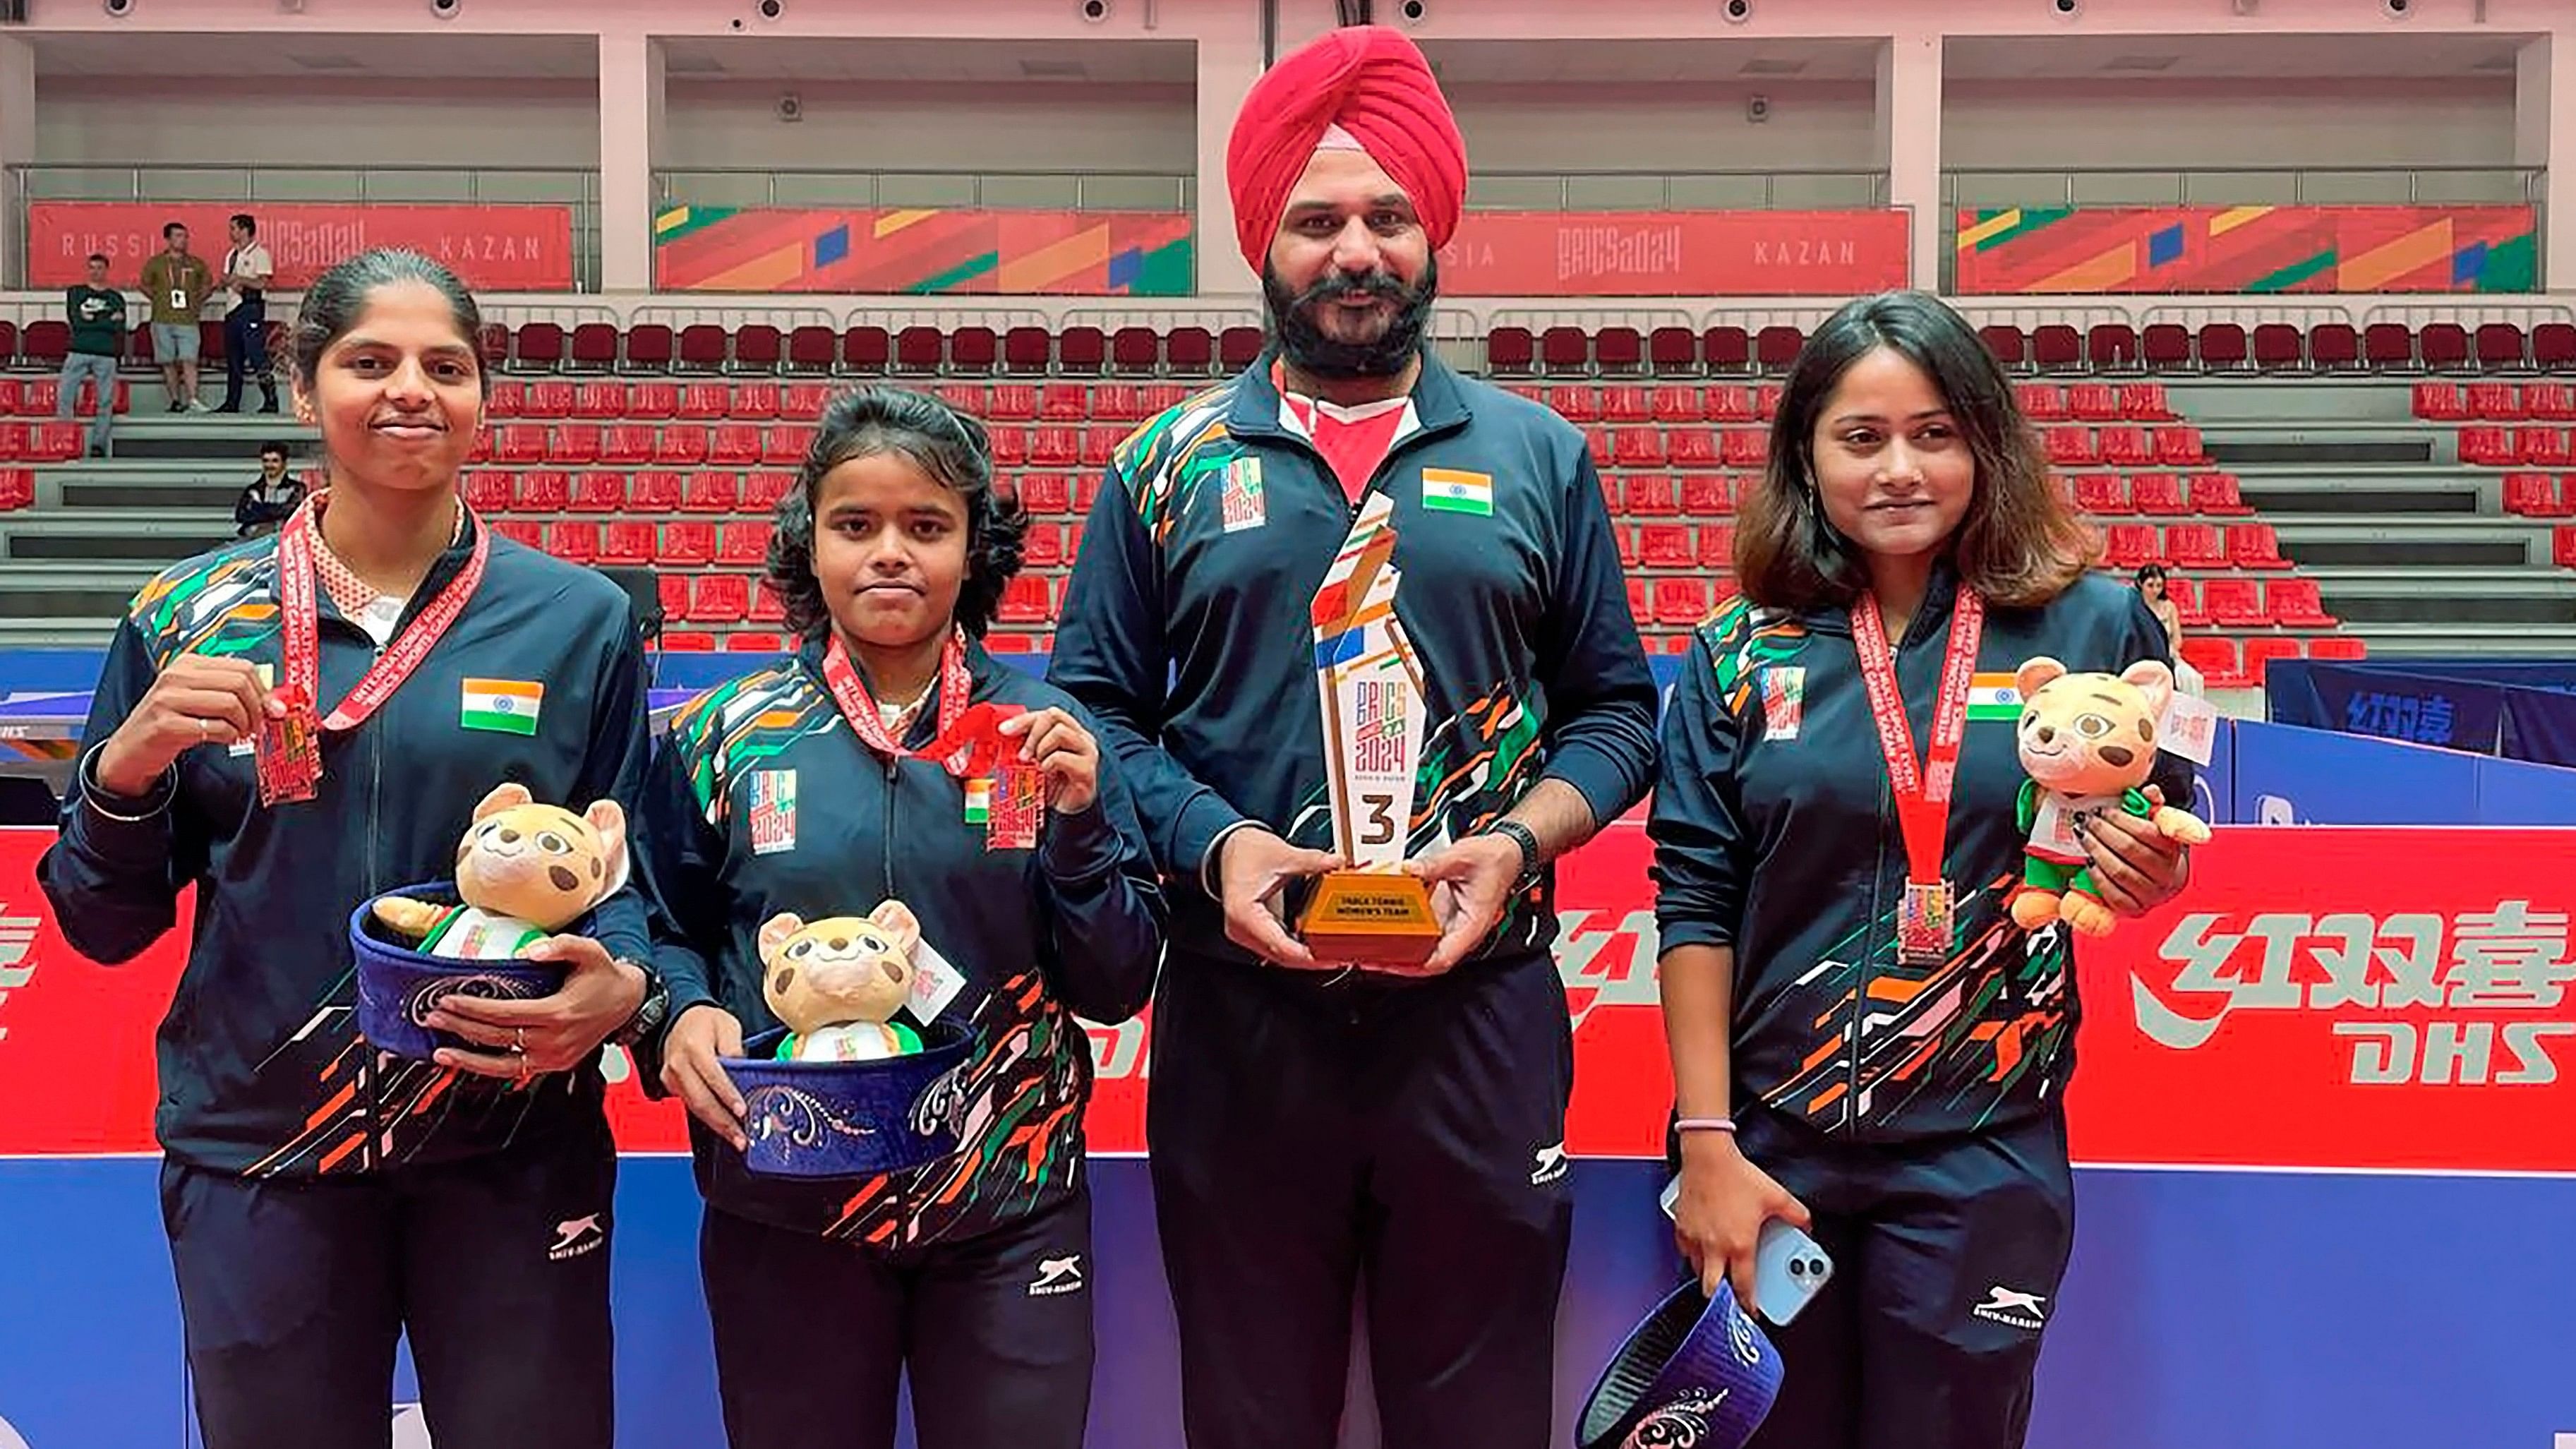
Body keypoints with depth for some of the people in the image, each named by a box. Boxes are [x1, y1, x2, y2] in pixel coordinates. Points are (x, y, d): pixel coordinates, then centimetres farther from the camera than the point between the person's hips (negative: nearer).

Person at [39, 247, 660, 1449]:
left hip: (514, 1157, 0)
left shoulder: (579, 619, -1)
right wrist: (128, 768, -14)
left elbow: (630, 864, 4)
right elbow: (99, 924, 5)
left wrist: (622, 988, -17)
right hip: (255, 1152, 1)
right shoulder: (188, 615, 1)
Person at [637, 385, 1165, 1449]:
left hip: (1011, 1210, 0)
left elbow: (1116, 989, 0)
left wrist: (1079, 820, -14)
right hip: (784, 1210, 0)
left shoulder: (1048, 733, 0)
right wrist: (685, 1013, -12)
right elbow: (666, 930, 9)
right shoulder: (725, 734, 0)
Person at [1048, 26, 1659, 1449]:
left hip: (1479, 1010, 0)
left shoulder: (1537, 455, 6)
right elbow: (1093, 709, 5)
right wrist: (1211, 845, -12)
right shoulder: (1171, 464, 5)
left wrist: (1517, 842, -10)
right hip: (1238, 1015, 0)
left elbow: (1615, 710, 9)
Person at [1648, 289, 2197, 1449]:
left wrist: (2150, 875, -16)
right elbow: (1695, 904, -2)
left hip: (1983, 1159, -1)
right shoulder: (1741, 652, -2)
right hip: (1768, 1145, 1)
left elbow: (2162, 861, 8)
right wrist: (1708, 1143, -6)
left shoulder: (2093, 627, -3)